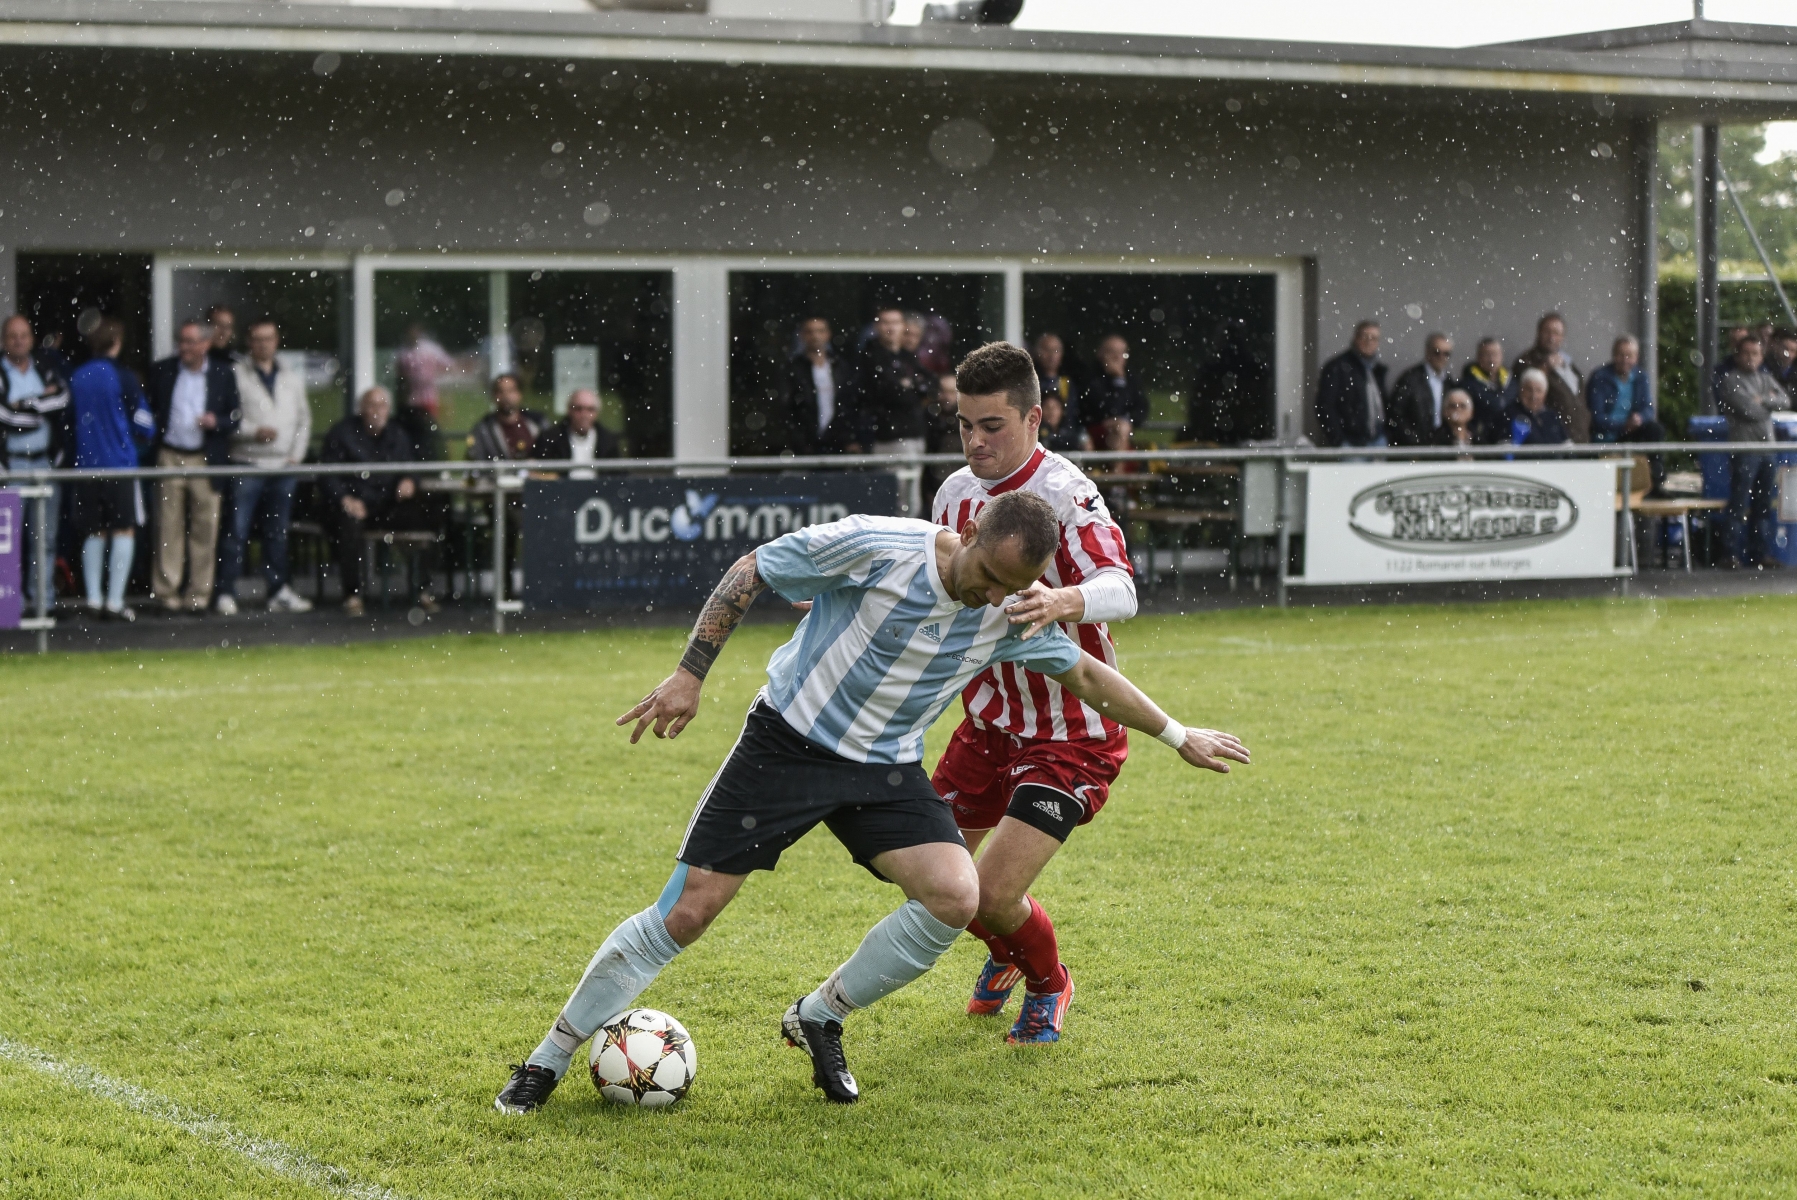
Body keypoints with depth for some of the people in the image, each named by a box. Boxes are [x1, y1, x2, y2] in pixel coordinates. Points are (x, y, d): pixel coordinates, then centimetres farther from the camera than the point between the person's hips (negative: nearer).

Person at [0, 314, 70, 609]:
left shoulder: (48, 368, 11)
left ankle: (40, 600, 11)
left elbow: (62, 397, -4)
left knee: (45, 537, 5)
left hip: (46, 462, 3)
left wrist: (26, 405, -8)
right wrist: (44, 402, -5)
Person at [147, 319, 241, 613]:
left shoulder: (224, 373, 6)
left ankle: (199, 593, 8)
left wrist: (217, 422, -12)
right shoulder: (161, 370, 7)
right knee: (168, 526, -2)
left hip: (206, 461, 0)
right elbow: (148, 409, 10)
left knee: (204, 528, 1)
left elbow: (236, 415, 7)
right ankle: (166, 591, 2)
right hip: (170, 457, 0)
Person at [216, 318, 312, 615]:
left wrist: (296, 454, 7)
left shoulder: (292, 380, 15)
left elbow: (304, 420, 18)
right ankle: (226, 593, -4)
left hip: (283, 468, 5)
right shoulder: (236, 376, -2)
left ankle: (279, 592, 14)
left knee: (277, 533, 9)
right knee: (237, 532, -6)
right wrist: (253, 432, -17)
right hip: (247, 465, -5)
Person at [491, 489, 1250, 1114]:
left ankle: (819, 1019, 6)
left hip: (886, 770, 4)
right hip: (787, 741, -4)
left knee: (955, 897, -18)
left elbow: (1086, 672, 10)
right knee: (685, 914, -9)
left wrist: (1177, 735, 14)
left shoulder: (1014, 614, -8)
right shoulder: (874, 547, -22)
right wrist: (690, 673, -14)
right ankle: (546, 1064, 6)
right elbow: (751, 572, -11)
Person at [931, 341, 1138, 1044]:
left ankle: (1047, 987, 19)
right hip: (990, 723, 7)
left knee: (993, 893, -16)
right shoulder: (957, 493, 2)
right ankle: (1004, 957, 44)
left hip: (1071, 736, -7)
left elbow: (1120, 589, -37)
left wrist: (1063, 601, -58)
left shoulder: (1064, 493, -21)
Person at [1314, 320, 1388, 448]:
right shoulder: (1337, 368, -4)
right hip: (1350, 443, -7)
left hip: (1377, 441, 7)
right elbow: (1325, 408, -9)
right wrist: (1338, 441, -14)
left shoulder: (1378, 369, 17)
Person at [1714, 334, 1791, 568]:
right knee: (1739, 505, -7)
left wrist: (1762, 400, -8)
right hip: (1744, 449, -6)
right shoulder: (1730, 380, -1)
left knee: (1763, 505, 9)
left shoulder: (1766, 379, 18)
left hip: (1767, 447, 6)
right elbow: (1748, 410, -12)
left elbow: (1785, 401, 5)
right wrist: (1770, 403, 2)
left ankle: (1761, 553, 15)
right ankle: (1734, 555, -6)